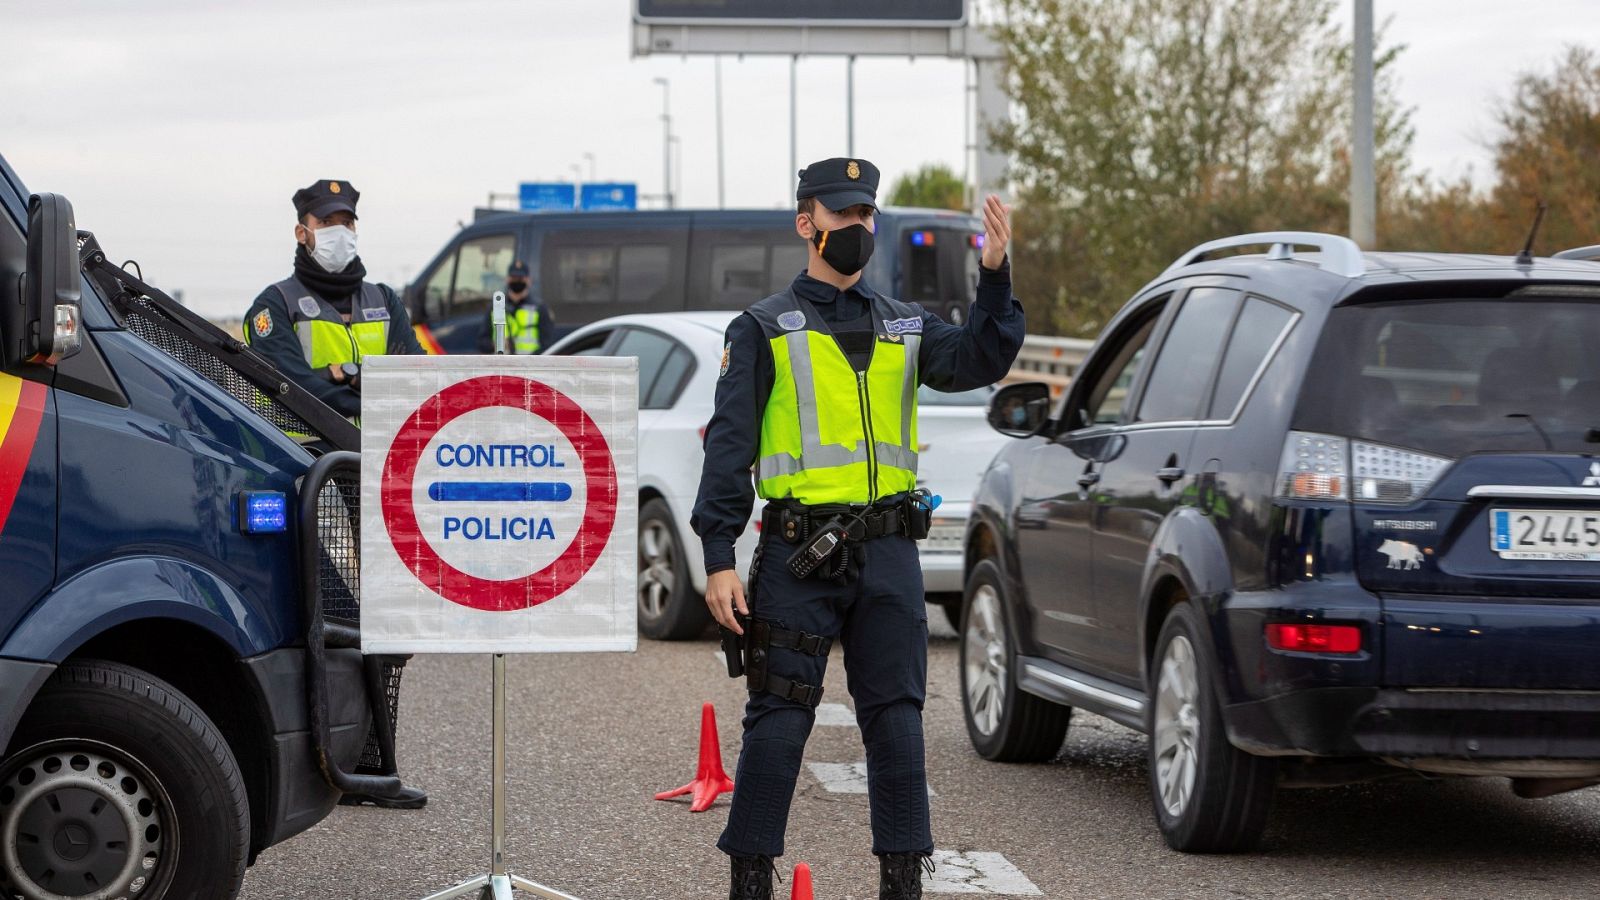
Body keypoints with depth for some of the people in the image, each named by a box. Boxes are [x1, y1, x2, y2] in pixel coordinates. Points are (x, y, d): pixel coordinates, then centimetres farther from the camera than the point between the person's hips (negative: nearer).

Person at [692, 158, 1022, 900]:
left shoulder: (904, 328, 15)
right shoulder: (763, 330, 4)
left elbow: (979, 361, -3)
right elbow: (729, 445, -2)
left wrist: (995, 276, -17)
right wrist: (719, 559, -10)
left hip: (888, 555, 3)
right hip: (800, 556, -3)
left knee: (896, 720, 3)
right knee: (779, 725, -1)